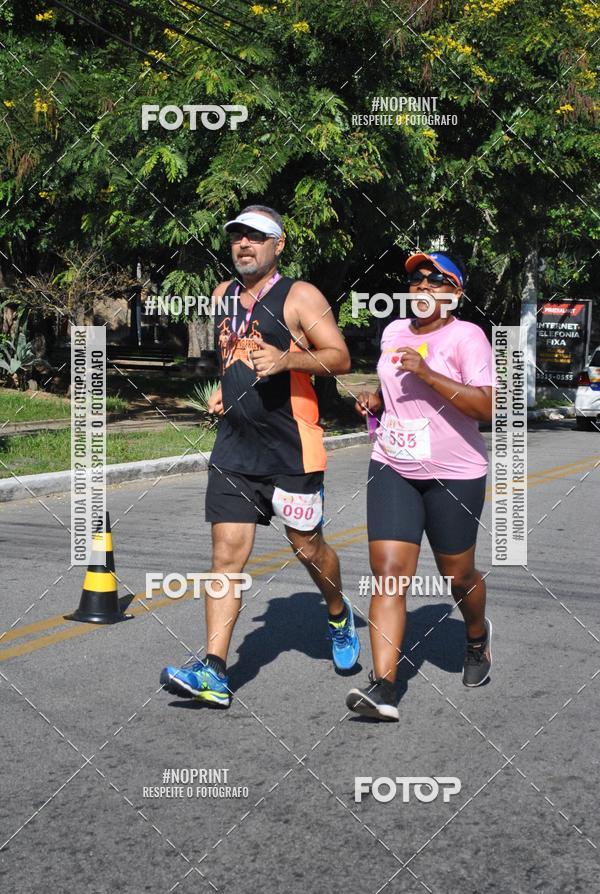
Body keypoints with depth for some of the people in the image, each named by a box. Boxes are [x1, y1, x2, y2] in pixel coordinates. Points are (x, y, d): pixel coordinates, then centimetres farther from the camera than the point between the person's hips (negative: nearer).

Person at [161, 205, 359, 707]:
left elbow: (341, 359, -10)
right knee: (227, 554, -4)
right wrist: (223, 390, 14)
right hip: (234, 448, 5)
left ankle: (339, 616, 40)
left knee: (308, 546, 9)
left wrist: (286, 360, -25)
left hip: (292, 449, -5)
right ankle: (214, 672, -7)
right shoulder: (224, 296, 14)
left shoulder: (300, 297, -5)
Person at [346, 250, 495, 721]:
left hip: (454, 475, -4)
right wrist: (375, 399, 6)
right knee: (388, 571, -11)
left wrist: (428, 374, -26)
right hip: (393, 469, 4)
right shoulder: (394, 331, 10)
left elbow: (486, 407, -20)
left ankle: (478, 637, 45)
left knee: (458, 576, 11)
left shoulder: (466, 336, -10)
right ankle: (384, 687, -16)